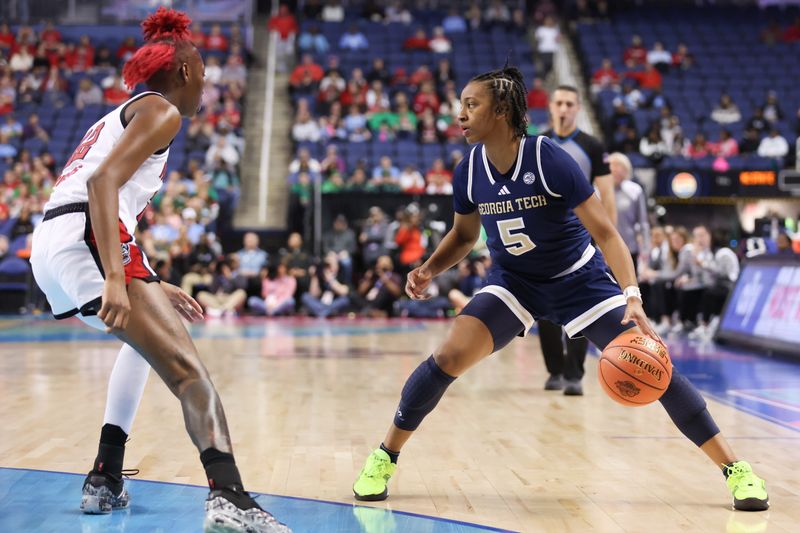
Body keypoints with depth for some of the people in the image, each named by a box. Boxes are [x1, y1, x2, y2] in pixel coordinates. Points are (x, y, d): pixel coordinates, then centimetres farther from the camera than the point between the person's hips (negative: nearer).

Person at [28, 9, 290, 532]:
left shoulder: (118, 116, 32)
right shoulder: (160, 110, 3)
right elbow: (103, 181, -15)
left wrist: (154, 288, 36)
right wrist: (116, 278, -26)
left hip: (48, 244, 10)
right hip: (84, 236, -10)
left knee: (147, 336, 33)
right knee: (186, 366, -17)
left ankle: (106, 479, 27)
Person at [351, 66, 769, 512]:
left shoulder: (550, 160, -25)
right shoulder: (470, 171, -11)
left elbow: (605, 232, -24)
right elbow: (464, 235, 8)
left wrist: (633, 298, -35)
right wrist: (430, 270, -11)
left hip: (579, 279, -3)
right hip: (513, 281, 3)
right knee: (450, 357, -18)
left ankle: (737, 470, 2)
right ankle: (384, 458, -1)